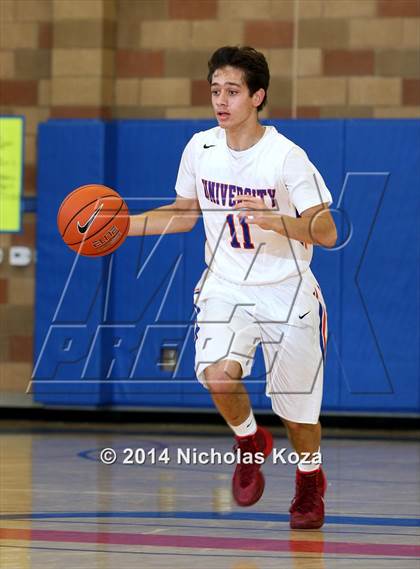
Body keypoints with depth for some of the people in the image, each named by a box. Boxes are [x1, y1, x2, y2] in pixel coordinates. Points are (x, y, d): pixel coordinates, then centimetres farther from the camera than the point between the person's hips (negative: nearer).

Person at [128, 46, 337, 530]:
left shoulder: (286, 156, -16)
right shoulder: (200, 148, -2)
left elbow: (327, 233, -16)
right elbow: (186, 214, 15)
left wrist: (276, 220, -33)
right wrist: (126, 224, 4)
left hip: (286, 291, -3)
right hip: (225, 287, 3)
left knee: (298, 409, 5)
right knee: (217, 374, -26)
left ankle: (309, 479, 38)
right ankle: (249, 443, 7)